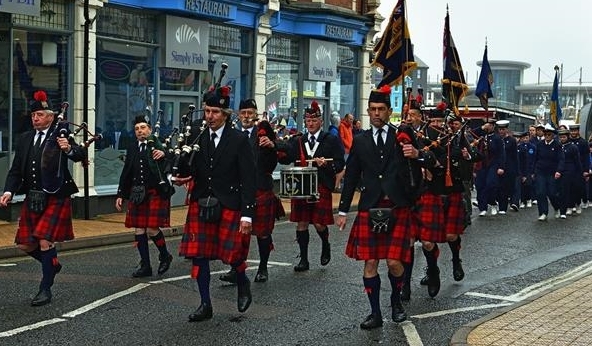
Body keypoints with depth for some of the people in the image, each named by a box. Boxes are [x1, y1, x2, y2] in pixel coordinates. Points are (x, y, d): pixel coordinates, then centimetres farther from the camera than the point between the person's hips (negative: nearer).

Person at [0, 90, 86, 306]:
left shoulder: (61, 136, -4)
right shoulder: (25, 139, 11)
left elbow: (81, 156, -16)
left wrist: (69, 149, -37)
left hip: (55, 198, -6)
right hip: (32, 199, 6)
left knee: (45, 241, -11)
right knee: (25, 244, 7)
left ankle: (45, 290, 1)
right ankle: (52, 264, 35)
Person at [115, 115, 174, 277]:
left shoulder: (158, 145, -2)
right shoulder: (132, 148, 11)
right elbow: (126, 173, 15)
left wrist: (163, 154, -34)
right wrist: (120, 195, 13)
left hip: (156, 194, -5)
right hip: (137, 195, 5)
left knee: (152, 229, -8)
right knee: (139, 230, 5)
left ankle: (165, 255, 18)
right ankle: (145, 265, 14)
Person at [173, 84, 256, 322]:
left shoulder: (239, 141, -6)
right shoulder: (196, 139, 6)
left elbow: (248, 179, -9)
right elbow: (188, 169, 14)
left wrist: (247, 213, -14)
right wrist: (182, 177, -11)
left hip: (229, 206, -4)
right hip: (200, 205, 4)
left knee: (232, 254, -1)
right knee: (199, 255, 3)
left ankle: (242, 283, 33)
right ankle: (205, 305, 17)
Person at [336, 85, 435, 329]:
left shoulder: (403, 135, 5)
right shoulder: (360, 141, 10)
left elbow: (431, 162, 4)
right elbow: (351, 178, 12)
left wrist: (417, 154, -19)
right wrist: (343, 211, 10)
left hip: (398, 208, -2)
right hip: (369, 208, 2)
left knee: (394, 261, -6)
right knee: (370, 263, 1)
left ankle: (396, 301, 22)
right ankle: (375, 313, 14)